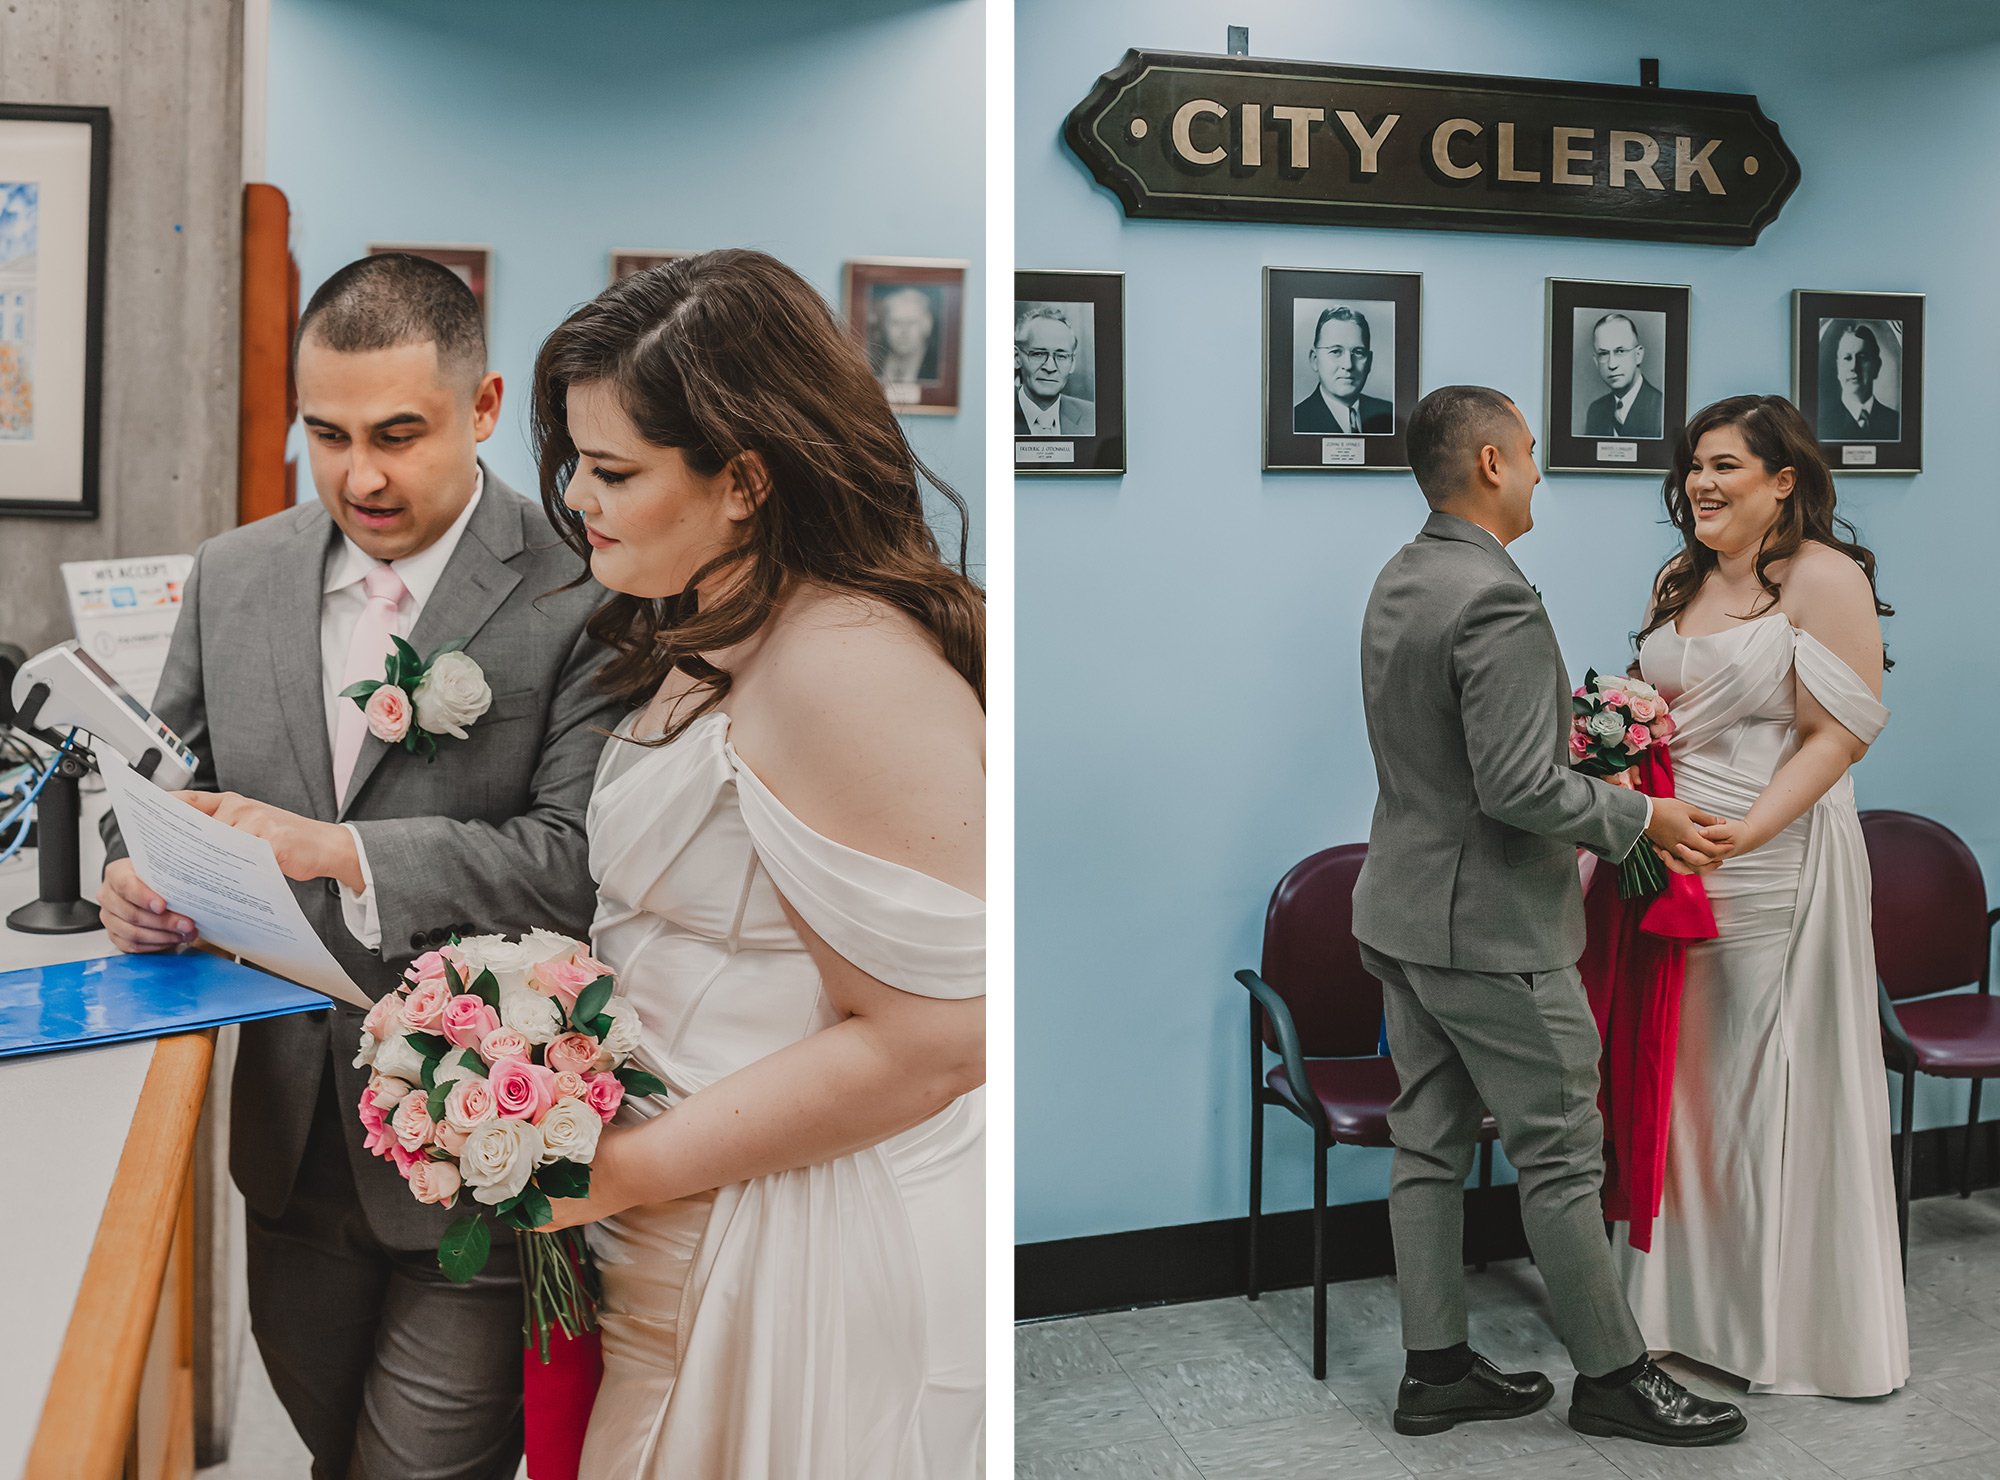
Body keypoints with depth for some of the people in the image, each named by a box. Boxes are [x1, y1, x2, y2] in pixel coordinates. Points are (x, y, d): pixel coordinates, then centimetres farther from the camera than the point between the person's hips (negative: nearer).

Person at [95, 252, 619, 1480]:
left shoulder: (580, 594, -14)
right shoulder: (232, 576, 5)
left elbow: (584, 858, -20)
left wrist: (337, 850, -25)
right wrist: (139, 870, -8)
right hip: (292, 1134, 6)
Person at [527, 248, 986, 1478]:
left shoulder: (850, 674, -24)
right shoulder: (713, 644, 8)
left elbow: (931, 1041, -25)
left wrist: (621, 1169, -19)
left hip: (811, 1242, -9)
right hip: (696, 1228, 9)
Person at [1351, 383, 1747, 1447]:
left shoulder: (1398, 582, 8)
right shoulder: (1498, 600, -22)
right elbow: (1518, 787, -25)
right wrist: (1643, 819, -12)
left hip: (1404, 915, 9)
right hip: (1491, 929, -9)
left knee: (1428, 1146, 14)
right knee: (1561, 1157, 5)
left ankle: (1435, 1369, 24)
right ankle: (1611, 1376, 20)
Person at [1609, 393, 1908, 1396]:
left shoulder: (1826, 579, -8)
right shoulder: (1680, 579, 13)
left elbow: (1836, 737, -14)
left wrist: (1735, 835, -22)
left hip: (1778, 862, -6)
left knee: (1772, 1081, 3)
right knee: (1679, 1076, 11)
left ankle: (1794, 1325, 20)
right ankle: (1681, 1304, 25)